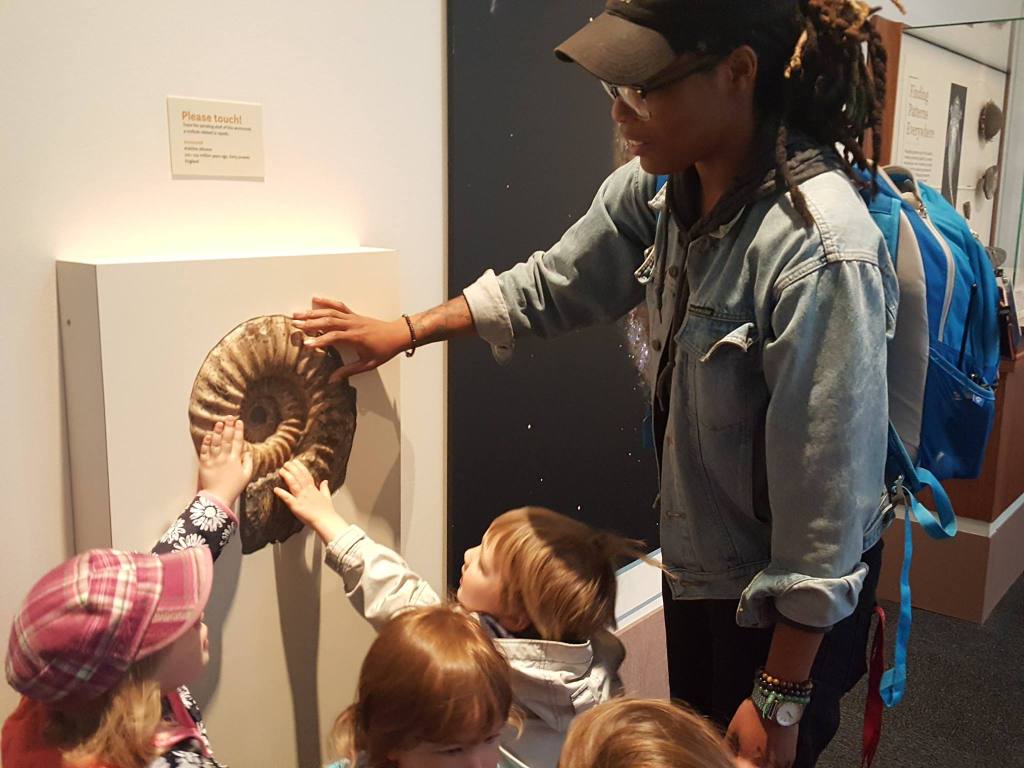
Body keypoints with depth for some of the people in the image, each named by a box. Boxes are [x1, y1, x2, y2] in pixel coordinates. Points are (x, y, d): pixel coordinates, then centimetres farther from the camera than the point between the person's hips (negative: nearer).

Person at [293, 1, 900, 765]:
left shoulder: (821, 251, -31)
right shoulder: (662, 186, -9)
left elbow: (828, 499, -25)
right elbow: (553, 285, 8)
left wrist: (780, 700, -17)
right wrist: (406, 331, 12)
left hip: (789, 603, -7)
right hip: (695, 565, 7)